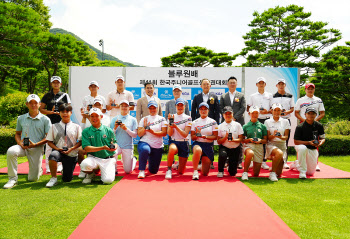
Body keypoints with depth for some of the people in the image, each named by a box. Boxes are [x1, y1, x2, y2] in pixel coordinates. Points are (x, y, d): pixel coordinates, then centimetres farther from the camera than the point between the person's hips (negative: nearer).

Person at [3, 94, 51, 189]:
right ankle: (13, 179, -18)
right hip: (23, 147, 2)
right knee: (11, 151, -34)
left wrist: (35, 144, -17)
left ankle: (38, 169, 36)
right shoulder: (21, 118, 11)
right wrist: (20, 143, -5)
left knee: (33, 179, -3)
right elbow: (17, 134, 18)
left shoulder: (45, 119, 1)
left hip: (37, 148, -2)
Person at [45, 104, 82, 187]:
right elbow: (49, 141, 6)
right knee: (52, 155, -39)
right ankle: (53, 179, -21)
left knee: (67, 179, 3)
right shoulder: (54, 126, 6)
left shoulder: (76, 127, 4)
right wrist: (57, 149, -12)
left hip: (71, 154, 0)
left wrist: (72, 148, -15)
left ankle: (66, 171, 41)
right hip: (58, 151, 0)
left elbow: (80, 141, 2)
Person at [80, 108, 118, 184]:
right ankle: (91, 174, 4)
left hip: (108, 159, 0)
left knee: (108, 180, -20)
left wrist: (114, 146, -20)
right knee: (84, 164, -34)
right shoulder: (86, 131, 1)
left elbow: (115, 143, 7)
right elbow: (86, 148, -8)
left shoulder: (109, 130, 3)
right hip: (93, 158, 0)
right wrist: (102, 148, -21)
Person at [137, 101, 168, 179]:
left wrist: (153, 132, -20)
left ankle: (150, 162, 41)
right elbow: (139, 134, 2)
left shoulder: (162, 119, 7)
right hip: (145, 143, -1)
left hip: (158, 146, 1)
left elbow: (164, 133, -5)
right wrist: (145, 128, -16)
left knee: (153, 171, 5)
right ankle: (141, 171, -23)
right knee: (145, 149, -40)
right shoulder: (144, 119, 9)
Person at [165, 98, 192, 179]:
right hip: (173, 142, 0)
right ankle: (169, 170, -22)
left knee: (181, 172, 5)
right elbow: (170, 134, -3)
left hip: (184, 143, 0)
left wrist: (175, 126, -23)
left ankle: (178, 165, 42)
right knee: (172, 149, -41)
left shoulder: (188, 118, 0)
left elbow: (185, 134, -11)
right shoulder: (171, 117, 5)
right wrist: (170, 123, -18)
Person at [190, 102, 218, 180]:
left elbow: (215, 137, -1)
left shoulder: (213, 122, 4)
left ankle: (202, 164, 38)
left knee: (205, 173, 2)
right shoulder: (195, 122, 7)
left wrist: (204, 136, -16)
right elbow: (192, 138, 4)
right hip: (197, 144, 0)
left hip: (209, 145, 1)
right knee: (198, 150, -42)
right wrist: (197, 134, -18)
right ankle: (195, 171, -26)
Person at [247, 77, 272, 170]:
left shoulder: (270, 95, 14)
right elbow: (248, 109, 10)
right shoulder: (252, 96, 12)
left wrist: (267, 111, -8)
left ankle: (263, 161, 5)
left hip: (267, 119, 1)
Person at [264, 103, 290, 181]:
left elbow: (286, 137, 3)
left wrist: (281, 137, -19)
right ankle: (272, 173, -25)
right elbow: (268, 137, 1)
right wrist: (273, 135, -21)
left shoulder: (285, 121, 10)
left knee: (278, 173, -4)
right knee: (279, 153, -39)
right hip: (271, 144, -2)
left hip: (282, 145, 2)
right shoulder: (267, 122, 7)